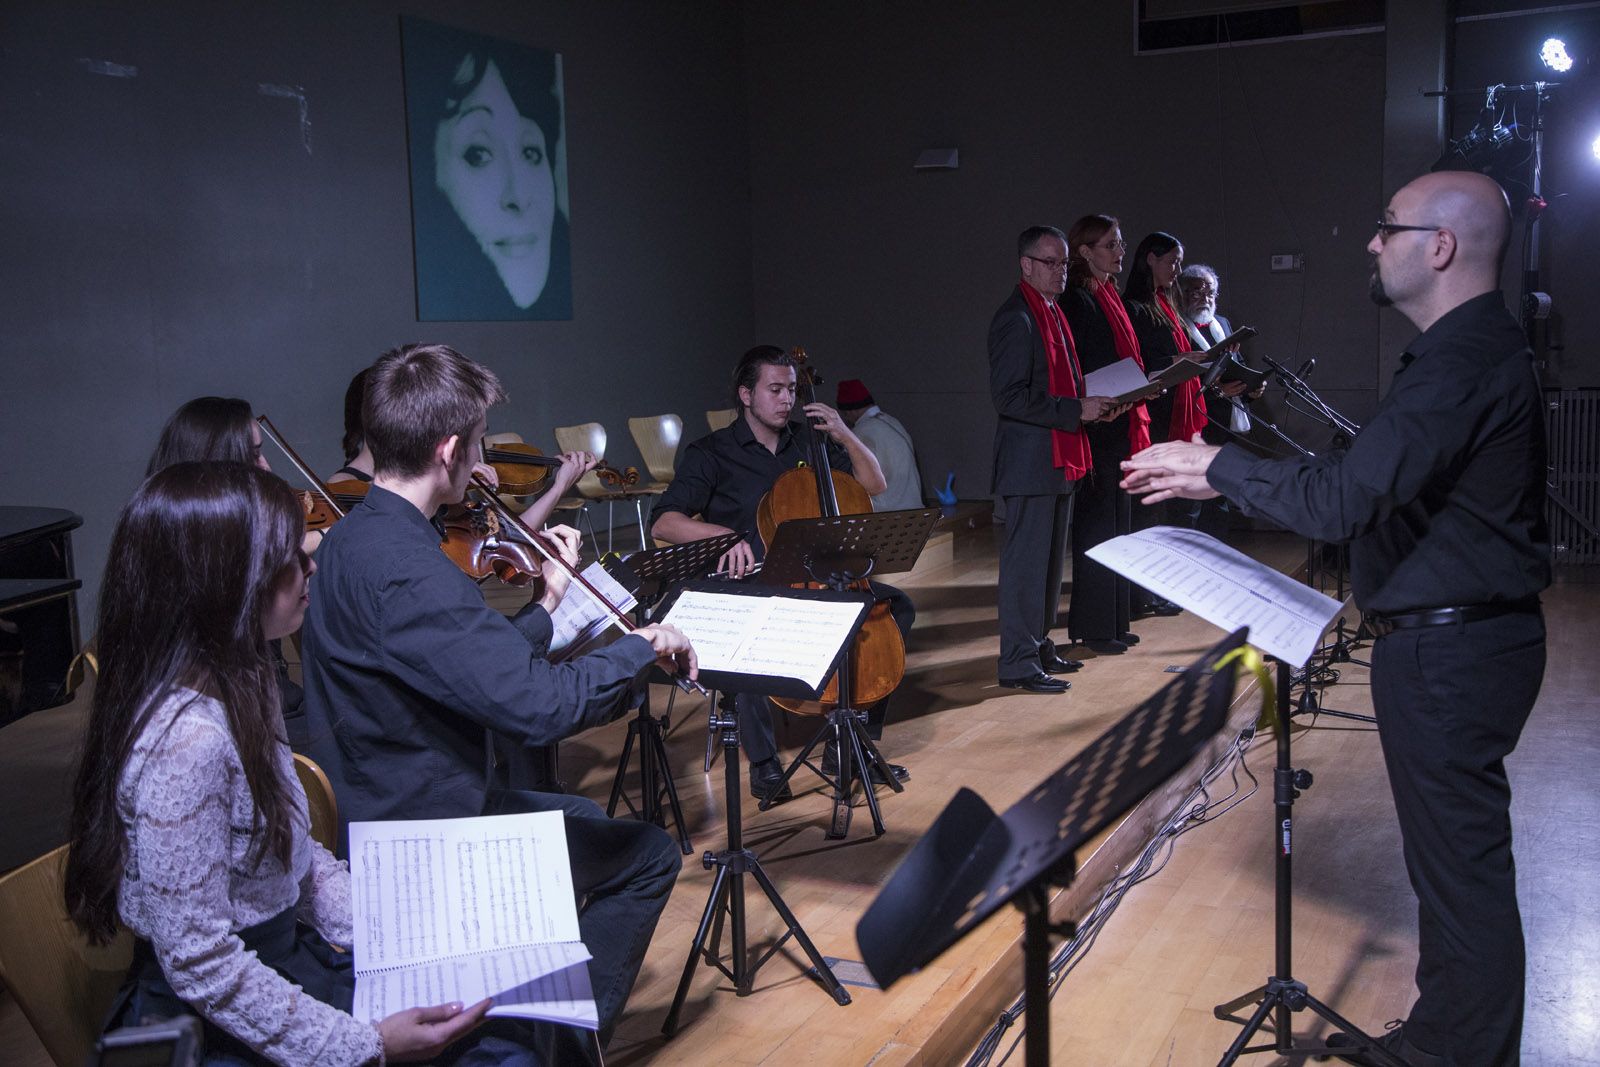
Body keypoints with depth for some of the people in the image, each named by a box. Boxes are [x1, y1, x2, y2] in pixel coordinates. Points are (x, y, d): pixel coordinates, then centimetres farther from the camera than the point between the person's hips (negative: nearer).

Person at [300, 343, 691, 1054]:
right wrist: (642, 645, -20)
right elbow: (538, 706, -35)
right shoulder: (401, 568, -30)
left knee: (586, 817, 30)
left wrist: (549, 601, 13)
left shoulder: (355, 538, 5)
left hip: (380, 808, 11)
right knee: (647, 855, 1)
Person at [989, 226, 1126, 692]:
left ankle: (1039, 645, 27)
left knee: (1048, 559, 16)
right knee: (1026, 561, -5)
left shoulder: (1053, 312, 16)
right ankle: (1018, 662, 2)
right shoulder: (1016, 318, -15)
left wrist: (1092, 404, 7)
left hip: (1059, 458, 10)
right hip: (1031, 461, -10)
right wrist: (1077, 409, -20)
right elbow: (1009, 396, -21)